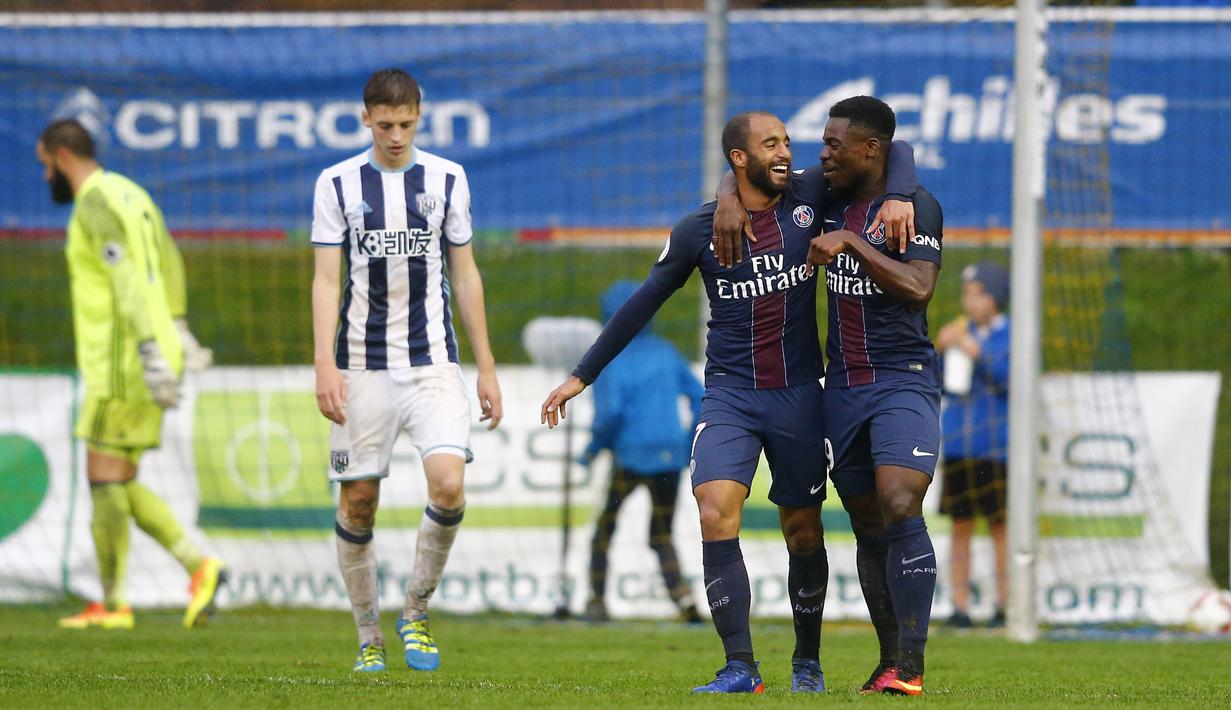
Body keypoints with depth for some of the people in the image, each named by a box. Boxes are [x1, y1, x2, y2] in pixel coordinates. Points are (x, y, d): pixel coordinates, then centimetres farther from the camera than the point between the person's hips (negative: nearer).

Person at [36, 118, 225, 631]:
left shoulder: (95, 205, -14)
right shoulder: (131, 195, 18)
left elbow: (129, 280, -25)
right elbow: (169, 265, 32)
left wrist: (151, 353, -32)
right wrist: (177, 329, 41)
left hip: (123, 362, -10)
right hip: (144, 358, 10)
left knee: (105, 479, -4)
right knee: (118, 483, 11)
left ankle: (113, 604, 0)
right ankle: (198, 565, 1)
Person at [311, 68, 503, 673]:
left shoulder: (447, 180, 6)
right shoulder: (338, 184, 2)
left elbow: (465, 275, 11)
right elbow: (326, 280, -1)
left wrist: (486, 368, 9)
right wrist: (325, 365, -12)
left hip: (432, 361, 0)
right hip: (363, 366, 0)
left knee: (448, 485, -18)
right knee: (358, 500, 1)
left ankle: (416, 613, 2)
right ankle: (369, 640, 16)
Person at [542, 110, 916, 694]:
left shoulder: (809, 197, -1)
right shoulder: (699, 231, -1)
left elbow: (889, 153, 7)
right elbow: (644, 302, 8)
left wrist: (900, 196, -16)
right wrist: (581, 376, 10)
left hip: (798, 395, 1)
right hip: (729, 394, -1)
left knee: (803, 531, 8)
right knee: (716, 510, -20)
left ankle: (807, 661, 28)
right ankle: (740, 667, -19)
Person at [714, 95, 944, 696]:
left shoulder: (915, 206, -7)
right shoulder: (831, 199, 11)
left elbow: (918, 287, -20)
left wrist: (851, 243, -18)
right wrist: (731, 198, 3)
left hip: (903, 380, -7)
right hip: (843, 386, 7)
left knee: (900, 508, -21)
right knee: (868, 527, 6)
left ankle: (910, 663, -24)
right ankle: (889, 660, 11)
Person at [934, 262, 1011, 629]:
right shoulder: (959, 331, 13)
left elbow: (1012, 379, -12)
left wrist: (978, 354, -19)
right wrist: (940, 351, -5)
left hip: (996, 447, -4)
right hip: (957, 444, 4)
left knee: (1001, 526, -3)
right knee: (961, 526, 3)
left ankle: (1004, 605, 1)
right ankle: (960, 606, 5)